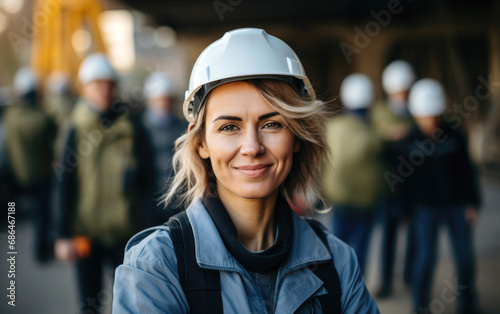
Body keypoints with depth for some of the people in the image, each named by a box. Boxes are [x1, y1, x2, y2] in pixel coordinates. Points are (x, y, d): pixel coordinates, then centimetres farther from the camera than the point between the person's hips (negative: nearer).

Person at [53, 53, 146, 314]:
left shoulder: (129, 127, 4)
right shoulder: (76, 131, -2)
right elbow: (63, 185, -3)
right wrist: (64, 235, -6)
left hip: (125, 230, 2)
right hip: (87, 231, -1)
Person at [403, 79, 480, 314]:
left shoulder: (454, 135, -3)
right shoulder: (409, 141, -6)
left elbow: (466, 171, 3)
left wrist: (472, 203, 1)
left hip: (457, 205, 2)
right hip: (426, 208, -2)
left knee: (464, 255, 7)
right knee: (425, 257, -5)